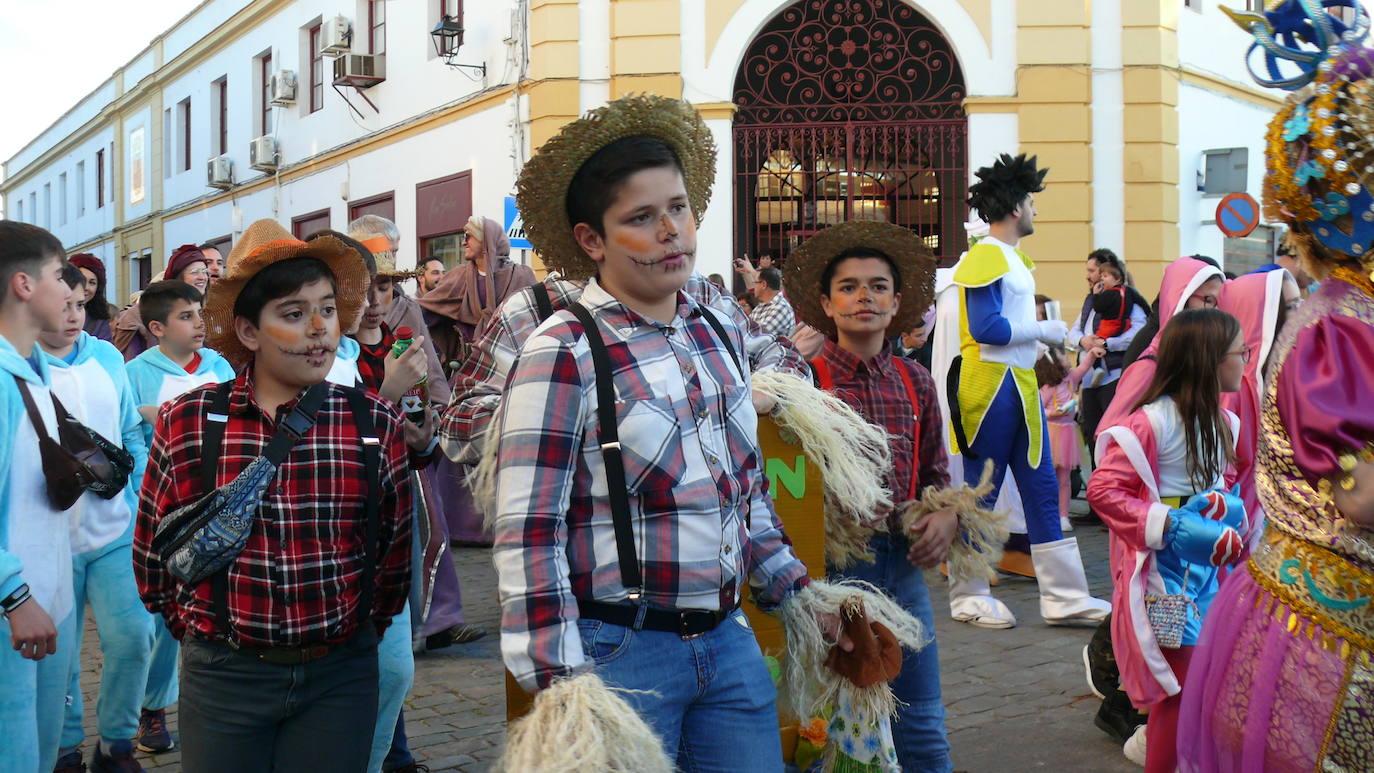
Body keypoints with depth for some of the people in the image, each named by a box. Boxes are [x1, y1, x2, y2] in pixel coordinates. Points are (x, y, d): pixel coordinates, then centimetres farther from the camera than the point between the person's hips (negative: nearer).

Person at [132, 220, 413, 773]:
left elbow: (395, 551, 5)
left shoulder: (377, 426, -4)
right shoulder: (186, 422, -4)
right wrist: (202, 633, 10)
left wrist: (352, 634, 10)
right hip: (222, 675, 0)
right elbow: (152, 551, 7)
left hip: (338, 678, 0)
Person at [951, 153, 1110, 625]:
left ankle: (1065, 598, 12)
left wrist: (1048, 346, 8)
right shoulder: (984, 257, -13)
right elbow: (985, 328, -23)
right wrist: (1044, 330, -12)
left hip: (1021, 387, 10)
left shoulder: (1013, 258, 17)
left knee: (1042, 490, 8)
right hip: (991, 387, -10)